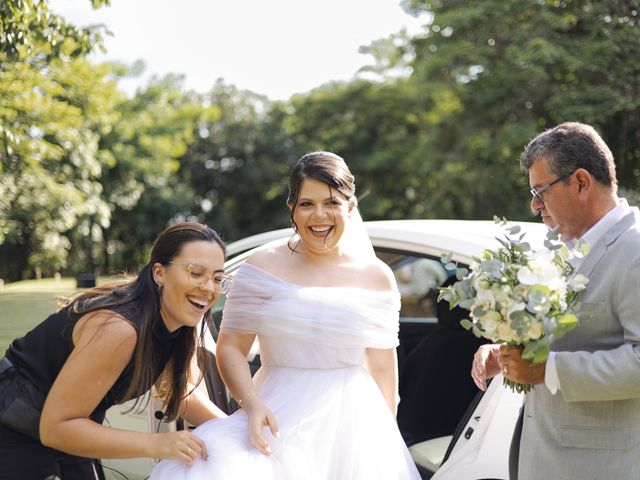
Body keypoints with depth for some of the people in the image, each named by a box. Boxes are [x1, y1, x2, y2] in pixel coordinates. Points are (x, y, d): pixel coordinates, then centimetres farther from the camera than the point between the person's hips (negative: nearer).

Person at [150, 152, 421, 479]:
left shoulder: (376, 277, 5)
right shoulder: (263, 267, 0)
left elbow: (382, 369, 8)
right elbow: (230, 348, -1)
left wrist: (389, 439, 6)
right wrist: (252, 405, -16)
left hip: (351, 424, 1)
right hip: (280, 418, -1)